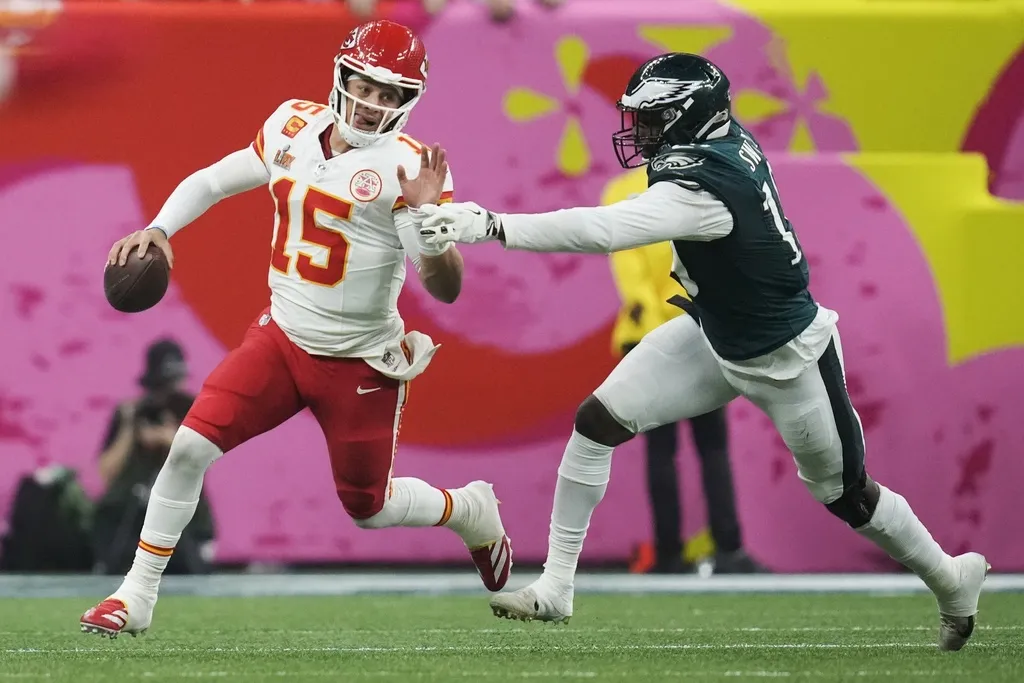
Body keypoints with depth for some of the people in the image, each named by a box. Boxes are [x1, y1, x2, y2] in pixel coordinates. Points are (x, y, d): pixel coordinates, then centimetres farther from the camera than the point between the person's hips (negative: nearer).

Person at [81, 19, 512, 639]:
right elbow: (214, 181, 14)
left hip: (359, 364, -4)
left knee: (368, 507, 9)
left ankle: (472, 512, 41)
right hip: (281, 340, 4)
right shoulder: (293, 128, -2)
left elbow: (446, 288, -23)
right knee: (191, 446, -11)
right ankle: (136, 597, -1)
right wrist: (158, 229, -2)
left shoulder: (406, 167, -17)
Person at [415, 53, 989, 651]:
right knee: (596, 422, -4)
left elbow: (599, 231, -47)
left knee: (848, 496, 10)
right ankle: (555, 589, 2)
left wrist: (489, 226, -50)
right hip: (716, 338, 9)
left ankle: (952, 580, 36)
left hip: (787, 360, -8)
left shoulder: (700, 189, -36)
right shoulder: (731, 139, -12)